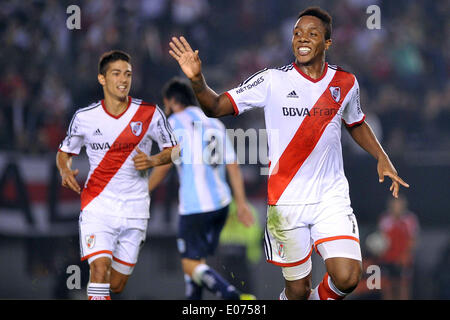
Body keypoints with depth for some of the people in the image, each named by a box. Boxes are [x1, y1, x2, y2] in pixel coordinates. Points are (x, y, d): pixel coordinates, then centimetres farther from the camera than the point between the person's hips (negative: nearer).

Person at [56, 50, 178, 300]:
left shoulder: (150, 113, -2)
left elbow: (172, 150, 7)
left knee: (116, 285, 7)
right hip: (98, 202, -1)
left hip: (135, 207, 1)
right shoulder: (85, 117, 0)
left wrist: (151, 161, -14)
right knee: (100, 270, -22)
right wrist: (65, 171, -9)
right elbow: (64, 152, 13)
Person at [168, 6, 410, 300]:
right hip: (286, 202, -2)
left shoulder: (345, 83, 4)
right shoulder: (272, 81, -4)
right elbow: (216, 107, -7)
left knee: (347, 278, -15)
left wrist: (382, 158, 11)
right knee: (298, 289, 4)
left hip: (332, 198, 2)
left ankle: (321, 298, 18)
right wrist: (197, 80, -26)